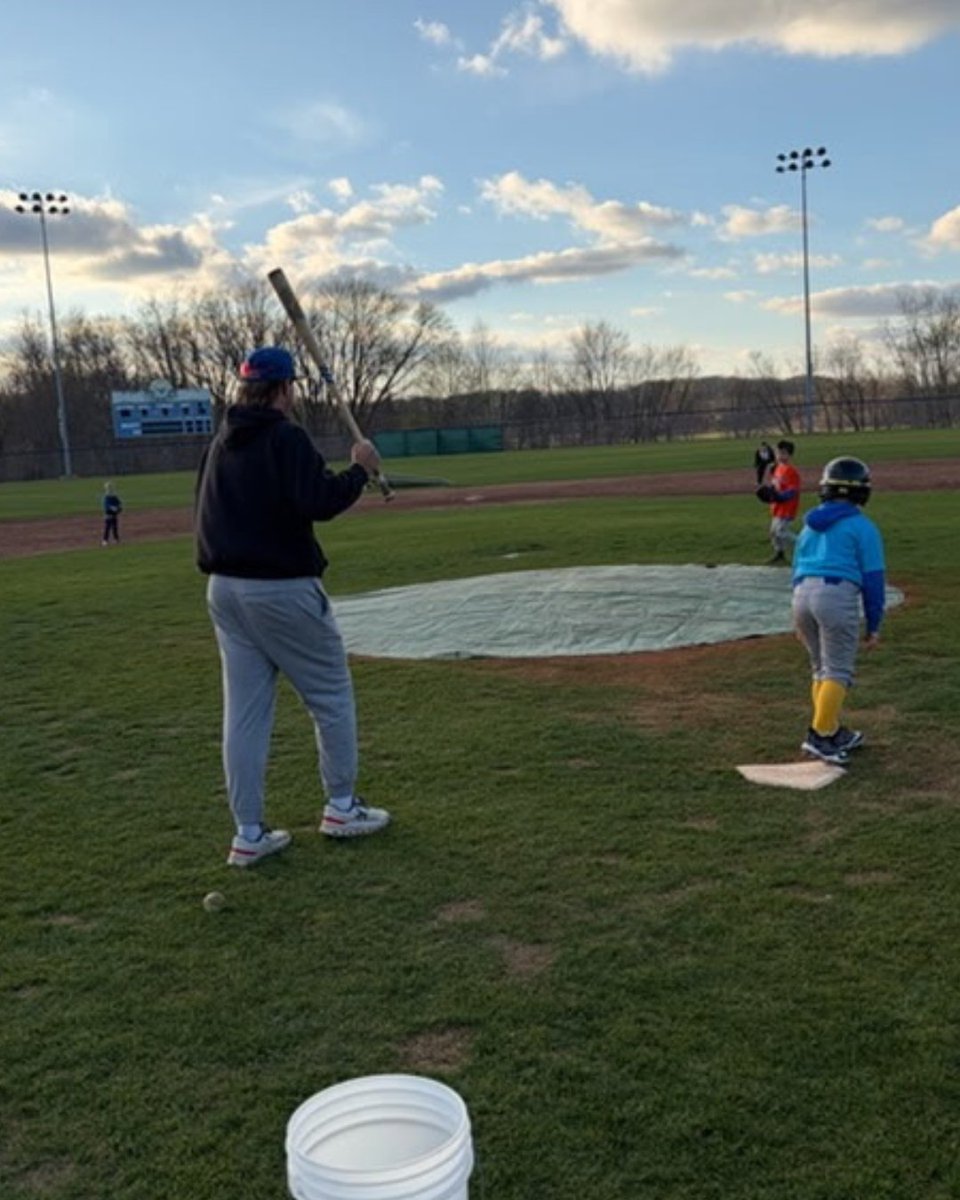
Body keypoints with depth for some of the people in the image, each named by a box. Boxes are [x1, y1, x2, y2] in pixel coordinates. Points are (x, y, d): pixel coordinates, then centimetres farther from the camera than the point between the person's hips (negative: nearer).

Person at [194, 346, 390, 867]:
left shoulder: (220, 444, 13)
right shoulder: (285, 439, -12)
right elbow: (318, 503, -23)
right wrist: (359, 470, -9)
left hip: (223, 588, 8)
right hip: (281, 589, -7)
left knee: (244, 711, 8)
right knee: (331, 693, 10)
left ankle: (249, 834, 12)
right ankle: (341, 806, 20)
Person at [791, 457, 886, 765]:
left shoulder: (811, 524, 21)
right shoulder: (862, 527, 3)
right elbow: (873, 578, -1)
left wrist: (800, 619, 27)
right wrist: (873, 625, 4)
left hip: (802, 594, 6)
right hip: (837, 595, -6)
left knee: (822, 668, 18)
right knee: (838, 671, -1)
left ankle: (833, 732, 23)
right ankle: (819, 736, -9)